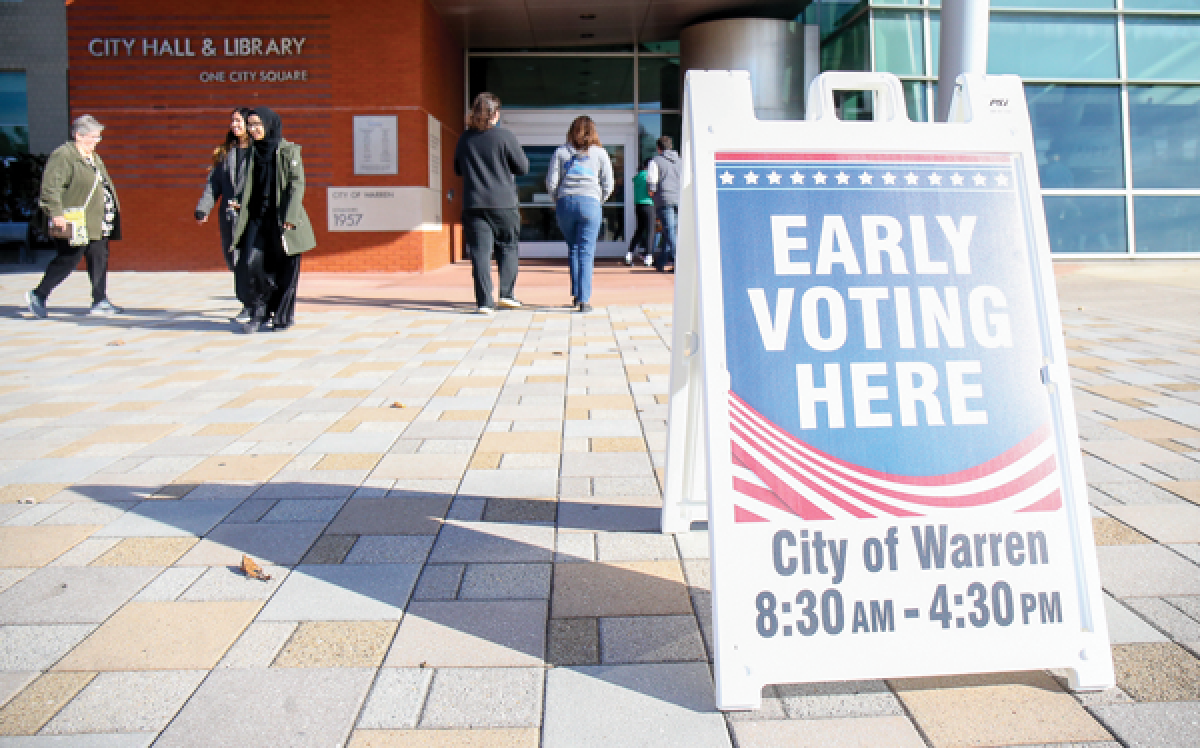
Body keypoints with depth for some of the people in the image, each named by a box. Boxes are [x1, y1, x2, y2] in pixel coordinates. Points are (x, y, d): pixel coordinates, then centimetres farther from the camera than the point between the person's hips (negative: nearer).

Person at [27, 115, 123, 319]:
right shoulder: (63, 156, -11)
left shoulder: (93, 157, 18)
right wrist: (56, 213, -23)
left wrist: (112, 210, 25)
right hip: (74, 223, -9)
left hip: (96, 223, 9)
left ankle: (100, 302, 10)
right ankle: (38, 295, 10)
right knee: (68, 260, -5)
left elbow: (103, 185, 29)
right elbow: (50, 187, -17)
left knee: (100, 260, 6)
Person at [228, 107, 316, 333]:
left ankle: (281, 316, 13)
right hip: (258, 217, 5)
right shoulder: (254, 153, 14)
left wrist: (290, 216, -16)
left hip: (282, 219, -4)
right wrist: (239, 201, 7)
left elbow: (297, 184, -8)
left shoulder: (288, 151, -3)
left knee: (284, 269, 0)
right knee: (250, 264, -9)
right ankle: (259, 312, 3)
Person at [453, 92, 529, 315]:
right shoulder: (505, 137, -5)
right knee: (508, 248, 14)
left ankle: (484, 302, -5)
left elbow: (458, 170, 19)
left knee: (480, 252, 0)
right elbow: (523, 168, -1)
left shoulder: (465, 139, 7)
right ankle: (506, 294, 8)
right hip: (504, 204, -2)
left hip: (473, 204, 2)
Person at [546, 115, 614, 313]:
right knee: (586, 252, -1)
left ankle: (576, 294, 16)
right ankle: (584, 300, -8)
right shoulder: (600, 153, 10)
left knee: (573, 249, 17)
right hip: (590, 203, -1)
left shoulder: (561, 151, 10)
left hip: (565, 202, 1)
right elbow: (608, 184, 5)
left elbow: (551, 182, 3)